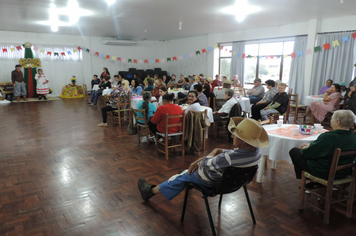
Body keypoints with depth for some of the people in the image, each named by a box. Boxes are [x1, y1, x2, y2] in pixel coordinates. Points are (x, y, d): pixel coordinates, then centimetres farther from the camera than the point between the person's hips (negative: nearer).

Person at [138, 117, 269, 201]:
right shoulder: (255, 151, -13)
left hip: (214, 182, -7)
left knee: (183, 177, 13)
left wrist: (213, 153, 0)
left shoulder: (232, 157, -39)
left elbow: (206, 165, -23)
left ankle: (151, 191, 33)